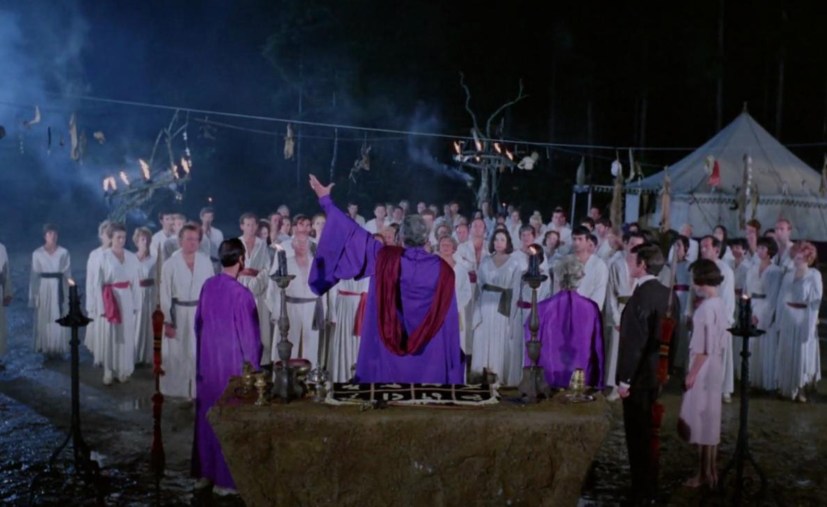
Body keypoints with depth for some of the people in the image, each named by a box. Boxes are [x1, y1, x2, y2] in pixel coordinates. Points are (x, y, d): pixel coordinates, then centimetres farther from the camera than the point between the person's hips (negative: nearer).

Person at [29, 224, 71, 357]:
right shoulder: (37, 253, 0)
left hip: (60, 288, 0)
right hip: (44, 288, 0)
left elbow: (68, 273, 4)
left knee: (59, 320, 0)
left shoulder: (64, 252, 1)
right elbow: (34, 275, 3)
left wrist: (69, 292, 1)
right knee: (44, 320, 3)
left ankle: (58, 349, 10)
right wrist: (33, 295, 1)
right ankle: (46, 348, 13)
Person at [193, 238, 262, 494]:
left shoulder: (207, 286, 0)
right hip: (232, 363, -6)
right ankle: (226, 475, 12)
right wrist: (253, 367, -4)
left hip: (207, 360, 6)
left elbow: (198, 323, 9)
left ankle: (205, 471, 24)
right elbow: (249, 335, -15)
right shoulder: (241, 294, -20)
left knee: (207, 413, 15)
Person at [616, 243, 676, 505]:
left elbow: (634, 340, -23)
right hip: (657, 374, 8)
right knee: (649, 432, 17)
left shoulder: (641, 295, -19)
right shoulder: (666, 293, 6)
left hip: (639, 376, -8)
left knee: (638, 434, 1)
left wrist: (624, 379, -18)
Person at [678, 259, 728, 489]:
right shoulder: (719, 304, 8)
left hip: (704, 370, -9)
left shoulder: (706, 307, -20)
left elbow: (703, 347, -21)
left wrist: (692, 374, -16)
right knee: (710, 419, 15)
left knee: (701, 420, 0)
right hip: (715, 369, 9)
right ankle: (711, 471, 22)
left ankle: (703, 474, 8)